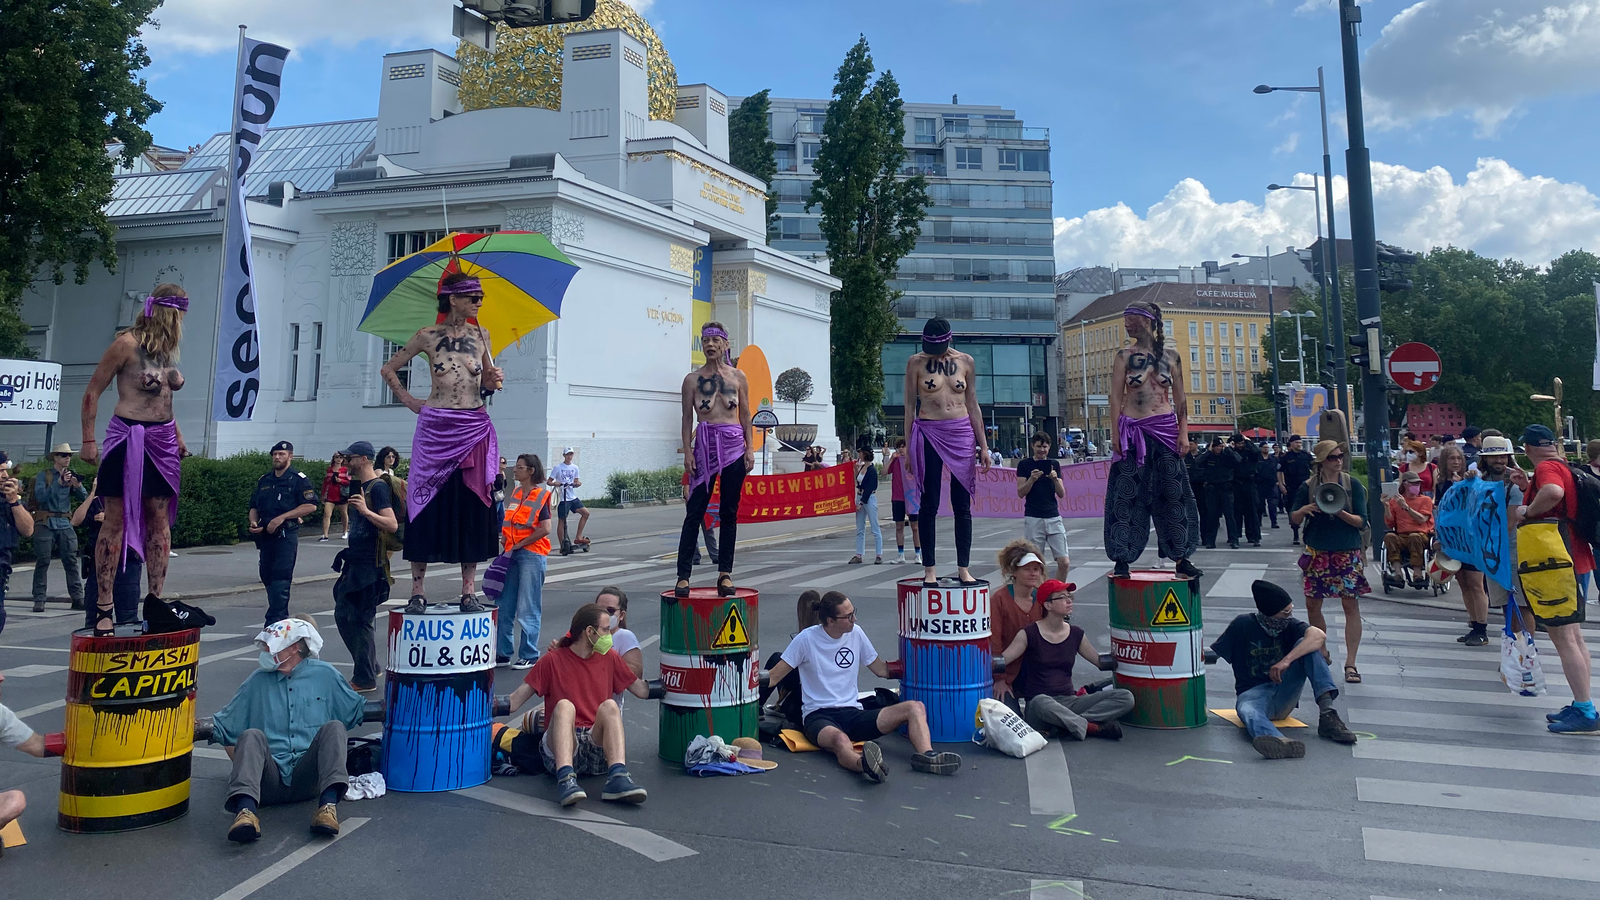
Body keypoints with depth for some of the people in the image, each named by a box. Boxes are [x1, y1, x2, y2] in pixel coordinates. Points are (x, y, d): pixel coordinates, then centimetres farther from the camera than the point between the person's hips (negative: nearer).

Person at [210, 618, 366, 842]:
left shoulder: (325, 675, 14)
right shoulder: (257, 681, 18)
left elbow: (357, 711, 23)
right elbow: (223, 725, 21)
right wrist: (246, 768, 16)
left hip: (308, 780, -1)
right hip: (269, 781, 1)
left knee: (334, 727, -25)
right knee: (251, 735, -26)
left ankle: (329, 804, -44)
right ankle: (246, 811, -50)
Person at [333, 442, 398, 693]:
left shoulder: (378, 487, -14)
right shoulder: (360, 486, 15)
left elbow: (392, 525, -26)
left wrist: (366, 511, -32)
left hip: (371, 566, -10)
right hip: (356, 562, 10)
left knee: (360, 620, -5)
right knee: (343, 615, 14)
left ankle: (366, 679, 5)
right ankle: (369, 667, 24)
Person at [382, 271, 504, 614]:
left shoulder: (480, 335, 9)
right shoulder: (428, 336, 1)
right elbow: (389, 369, 11)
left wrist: (495, 379, -5)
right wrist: (410, 402, 4)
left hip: (475, 430, 2)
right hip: (435, 429, -2)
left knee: (472, 508, 2)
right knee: (427, 506, 0)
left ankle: (469, 590, 9)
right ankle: (417, 591, 8)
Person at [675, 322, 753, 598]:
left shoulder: (737, 377, 9)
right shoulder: (692, 379, 7)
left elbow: (745, 415, 10)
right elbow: (687, 418, 5)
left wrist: (750, 449, 2)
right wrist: (687, 452, -4)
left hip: (733, 445, 1)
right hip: (704, 444, -1)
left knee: (729, 512, 4)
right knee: (694, 512, -4)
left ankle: (725, 574, 10)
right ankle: (683, 575, -3)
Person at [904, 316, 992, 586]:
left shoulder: (965, 362, 7)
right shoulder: (916, 362, 1)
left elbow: (972, 405, 11)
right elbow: (910, 405, 2)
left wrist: (983, 445, 9)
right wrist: (908, 448, -1)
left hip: (961, 434, 2)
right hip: (928, 434, -2)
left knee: (962, 506, 4)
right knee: (928, 505, 0)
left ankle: (963, 569, 11)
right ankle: (929, 569, 7)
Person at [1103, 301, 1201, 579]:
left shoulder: (1170, 356, 7)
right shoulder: (1124, 356, 3)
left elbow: (1180, 399, 8)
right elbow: (1116, 397, -2)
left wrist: (1183, 432, -1)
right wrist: (1115, 435, -10)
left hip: (1165, 430, 1)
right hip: (1133, 431, -1)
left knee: (1173, 493, 4)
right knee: (1127, 495, -2)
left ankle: (1181, 557, 12)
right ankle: (1122, 559, 1)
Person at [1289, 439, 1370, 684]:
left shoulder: (1353, 485, -1)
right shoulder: (1308, 486, 1)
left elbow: (1362, 521, -4)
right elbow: (1293, 519, 3)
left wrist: (1341, 513, -22)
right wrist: (1304, 510, -18)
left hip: (1347, 553, -1)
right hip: (1318, 553, 2)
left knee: (1351, 605, -3)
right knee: (1312, 605, 6)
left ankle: (1350, 662, 2)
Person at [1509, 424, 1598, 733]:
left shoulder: (1546, 468, -15)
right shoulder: (1565, 467, 15)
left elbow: (1553, 492, -39)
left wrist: (1527, 511, -23)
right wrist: (1528, 487, 20)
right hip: (1573, 561, 10)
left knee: (1563, 638, -8)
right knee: (1574, 636, 15)